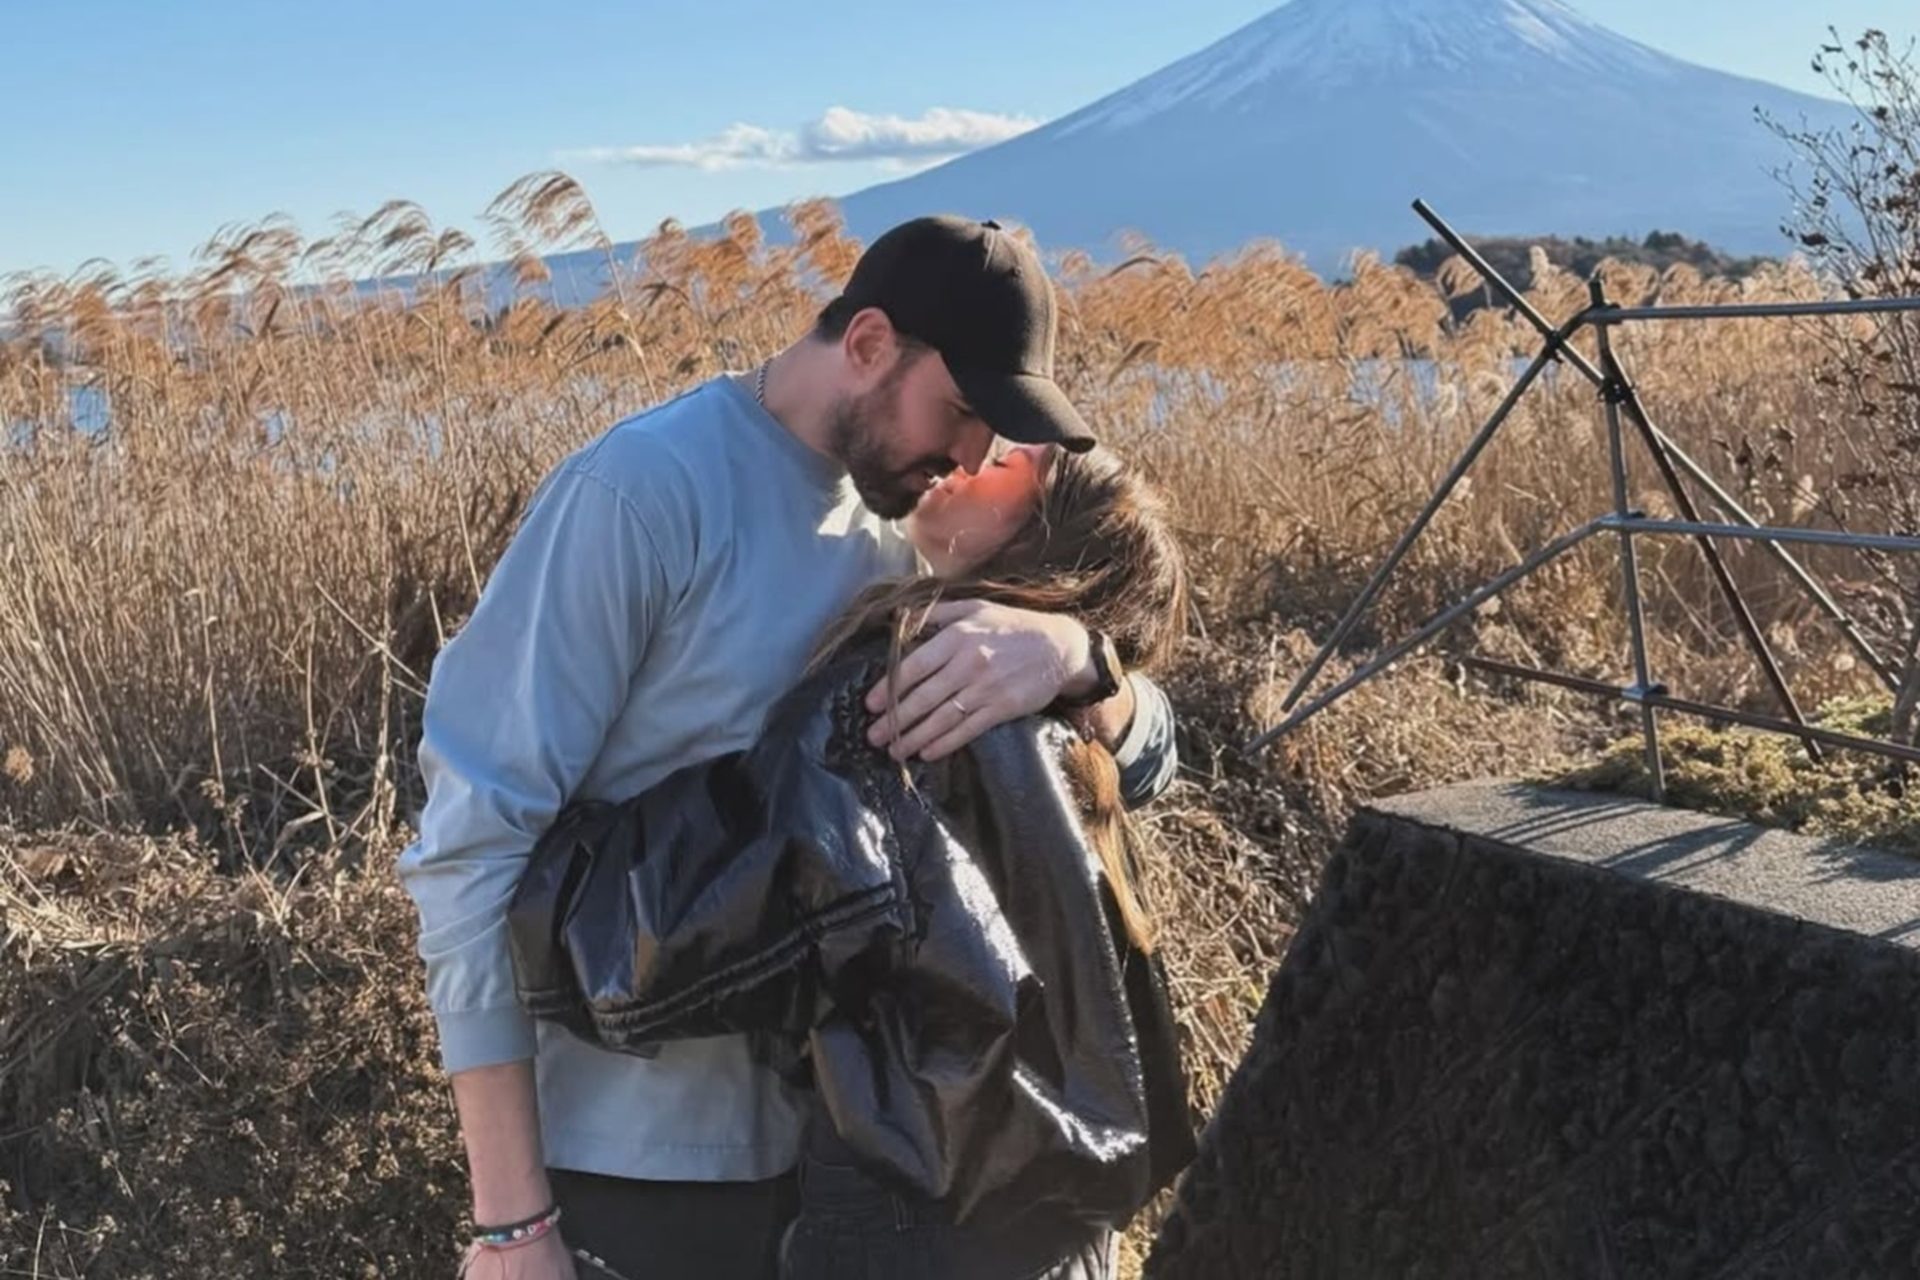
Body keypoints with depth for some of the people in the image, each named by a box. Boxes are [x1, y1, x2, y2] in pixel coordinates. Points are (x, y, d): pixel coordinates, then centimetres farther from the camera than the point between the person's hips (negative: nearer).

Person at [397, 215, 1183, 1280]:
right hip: (637, 1156, -6)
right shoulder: (644, 490, -16)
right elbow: (475, 842, -18)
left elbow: (1142, 758, 1)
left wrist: (1067, 650, -23)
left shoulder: (889, 543, 4)